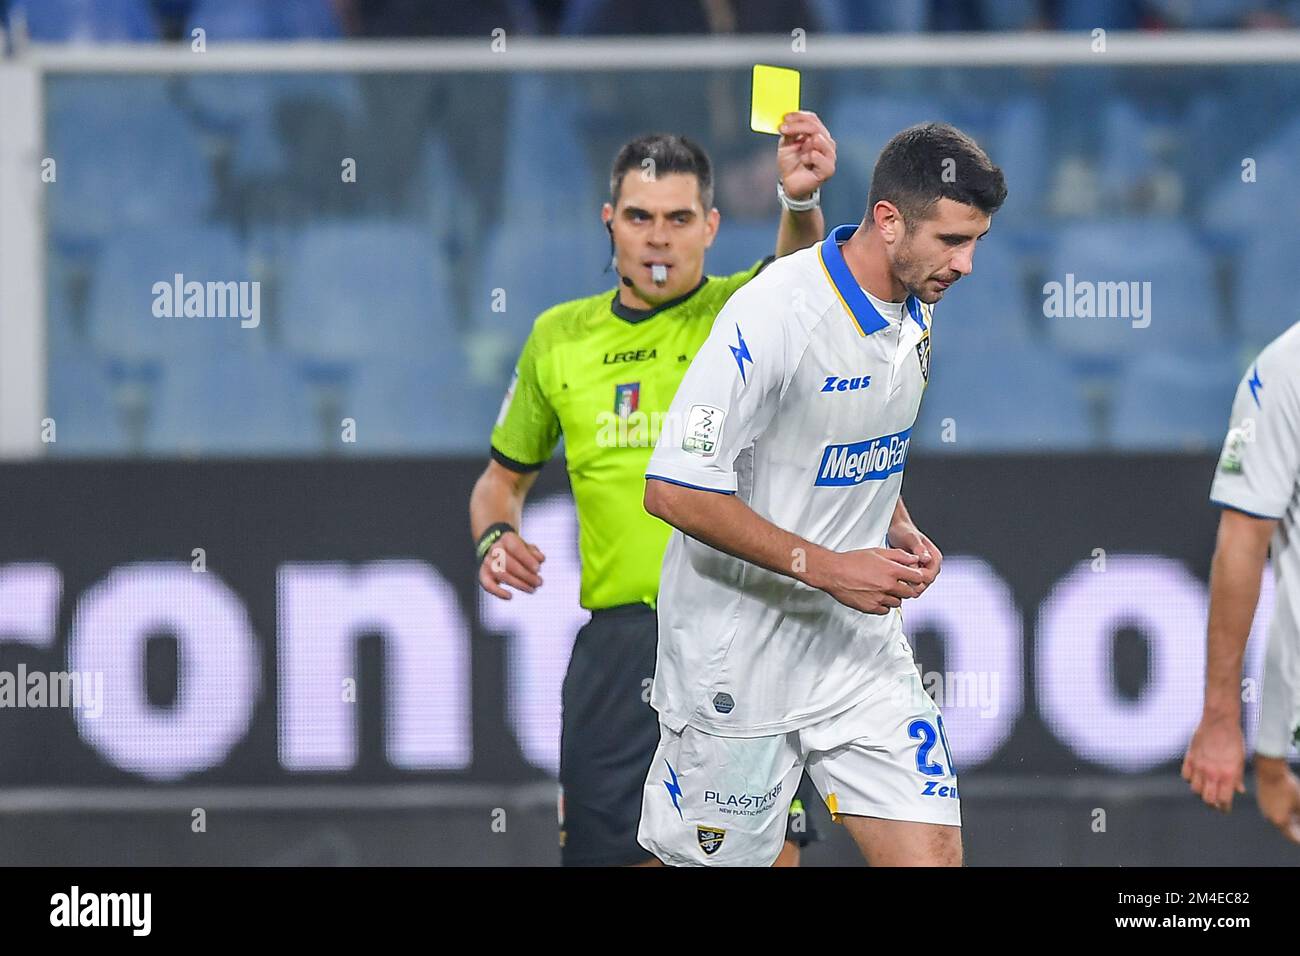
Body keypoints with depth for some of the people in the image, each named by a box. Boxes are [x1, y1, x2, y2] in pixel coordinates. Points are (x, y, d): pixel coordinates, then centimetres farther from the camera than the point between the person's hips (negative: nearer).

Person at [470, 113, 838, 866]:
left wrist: (801, 200, -44)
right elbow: (505, 476, 24)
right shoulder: (559, 338, 13)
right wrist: (495, 536, 2)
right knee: (611, 851, 0)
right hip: (618, 645, 3)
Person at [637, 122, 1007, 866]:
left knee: (931, 851, -4)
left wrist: (901, 532, 2)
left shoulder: (915, 312, 4)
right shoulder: (771, 316, -22)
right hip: (740, 654, -7)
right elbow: (674, 491, -23)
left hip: (862, 641, 7)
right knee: (707, 860, 1)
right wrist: (826, 567, -22)